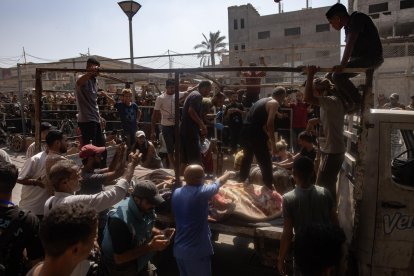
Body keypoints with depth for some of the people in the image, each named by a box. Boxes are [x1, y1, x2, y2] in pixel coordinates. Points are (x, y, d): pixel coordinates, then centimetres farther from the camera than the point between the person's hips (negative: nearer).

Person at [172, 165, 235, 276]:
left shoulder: (176, 193, -1)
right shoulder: (201, 192, -20)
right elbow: (218, 183, -2)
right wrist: (229, 174, 19)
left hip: (178, 249, 7)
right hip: (196, 251, -6)